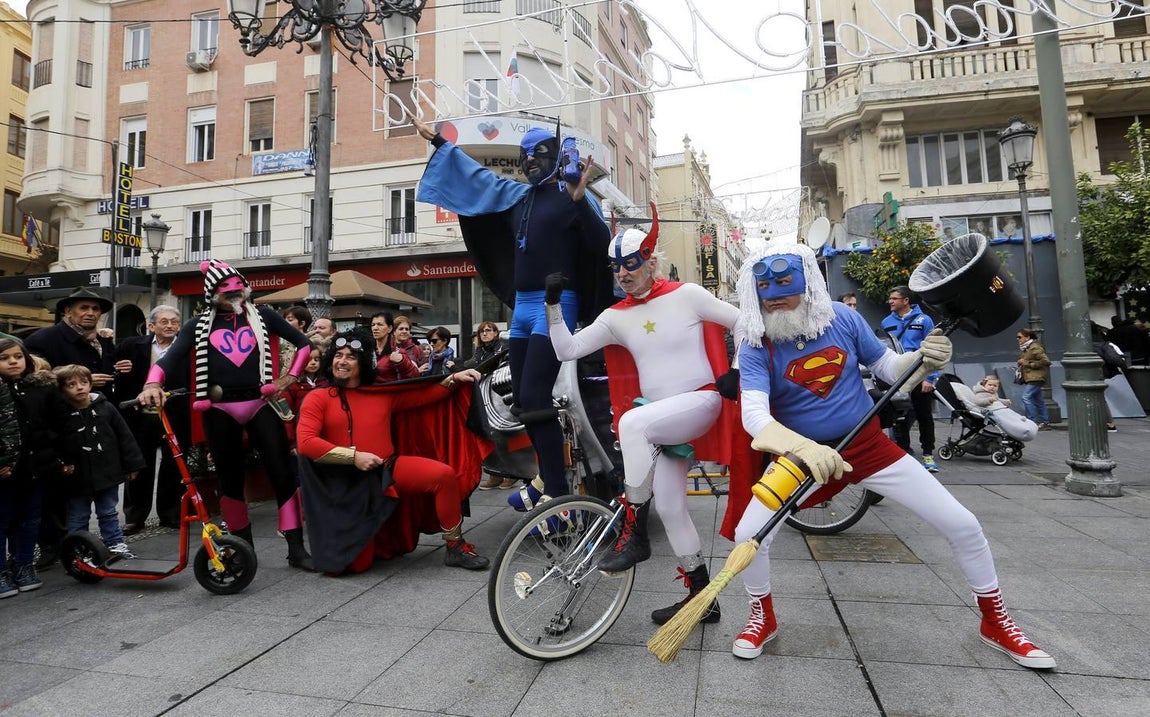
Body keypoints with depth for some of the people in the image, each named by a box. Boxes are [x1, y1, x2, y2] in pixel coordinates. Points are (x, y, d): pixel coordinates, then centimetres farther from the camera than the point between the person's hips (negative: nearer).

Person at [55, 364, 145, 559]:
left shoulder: (105, 407, -5)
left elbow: (124, 436, 0)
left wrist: (132, 465, 0)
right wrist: (61, 465, -15)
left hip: (107, 473, 1)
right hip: (78, 478, -1)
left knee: (109, 513, 15)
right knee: (78, 517, 12)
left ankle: (115, 543, 26)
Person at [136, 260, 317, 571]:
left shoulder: (262, 316, 7)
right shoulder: (200, 324, 7)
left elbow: (304, 343, 12)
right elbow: (171, 357, -5)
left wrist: (290, 377, 5)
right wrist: (152, 384, -24)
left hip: (259, 404, 0)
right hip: (219, 410, 1)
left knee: (282, 472, -5)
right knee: (230, 478, 9)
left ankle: (296, 548, 1)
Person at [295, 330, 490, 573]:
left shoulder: (382, 393, 11)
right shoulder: (317, 398, 0)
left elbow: (423, 395, 14)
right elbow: (306, 442, -13)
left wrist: (453, 379, 1)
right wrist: (354, 456, -19)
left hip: (390, 468, 2)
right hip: (349, 484, -2)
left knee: (444, 474, -24)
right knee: (357, 563, -5)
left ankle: (455, 547, -7)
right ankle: (374, 536, 34)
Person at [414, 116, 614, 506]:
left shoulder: (571, 195, -4)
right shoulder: (517, 195, 15)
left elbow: (601, 243, -17)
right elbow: (479, 175, 29)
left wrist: (580, 199, -31)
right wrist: (438, 141, 37)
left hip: (555, 304, -8)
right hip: (522, 305, 8)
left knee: (533, 398, -16)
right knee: (522, 399, 8)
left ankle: (557, 495, -9)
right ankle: (549, 480, 20)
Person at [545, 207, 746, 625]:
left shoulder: (686, 294, -4)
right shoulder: (616, 317, 6)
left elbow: (743, 323, 2)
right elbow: (567, 350, 1)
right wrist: (553, 304, -7)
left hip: (700, 402, -6)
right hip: (661, 419, 6)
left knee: (632, 422, -33)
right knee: (668, 506, 4)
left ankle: (634, 533, -20)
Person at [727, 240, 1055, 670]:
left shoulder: (842, 319, -9)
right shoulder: (756, 349, -16)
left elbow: (889, 369, 4)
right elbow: (754, 415, -30)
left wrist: (924, 360, -18)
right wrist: (804, 449, -47)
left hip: (869, 445, 2)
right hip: (800, 455, -2)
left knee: (963, 525, 1)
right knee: (749, 535, -17)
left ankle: (995, 623, 29)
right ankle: (763, 617, 14)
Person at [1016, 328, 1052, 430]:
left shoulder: (1035, 348, -13)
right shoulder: (1023, 349, 15)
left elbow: (1045, 361, -19)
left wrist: (1027, 363, -17)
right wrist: (1021, 364, 8)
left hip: (1036, 377, -10)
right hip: (1030, 378, 10)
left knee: (1026, 397, -17)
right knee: (1038, 400, 12)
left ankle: (1033, 422, -12)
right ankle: (1045, 423, 18)